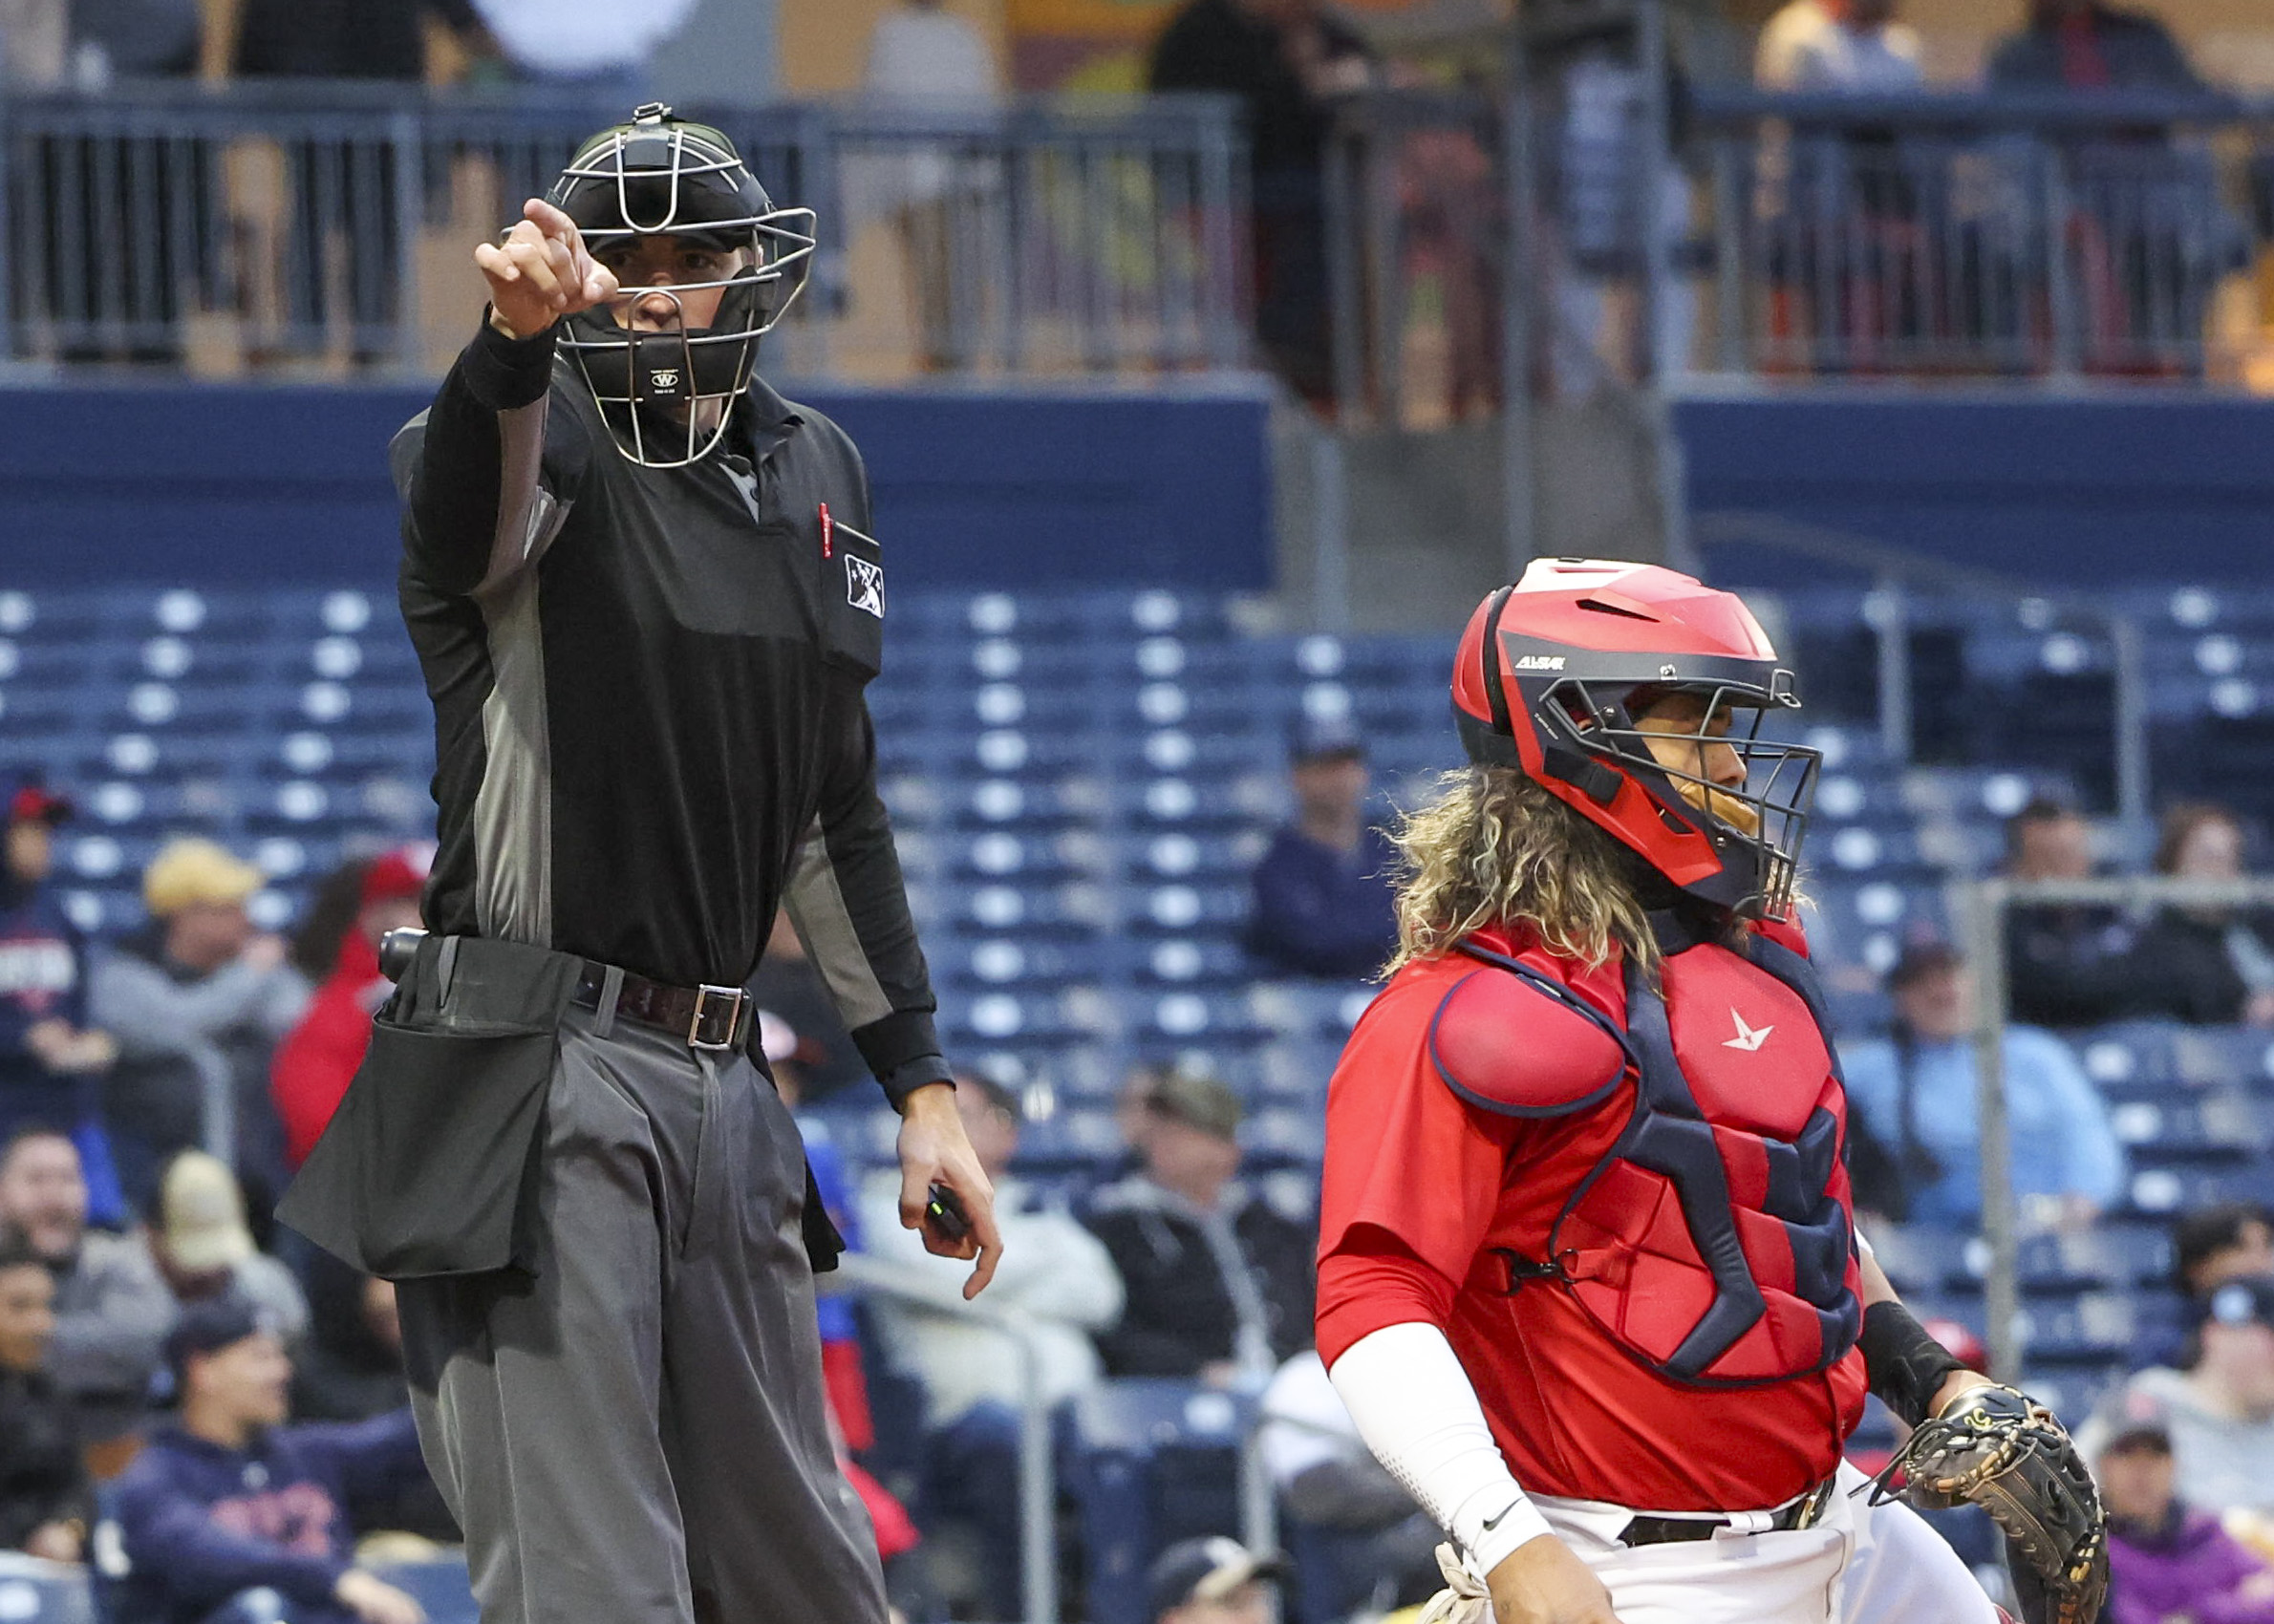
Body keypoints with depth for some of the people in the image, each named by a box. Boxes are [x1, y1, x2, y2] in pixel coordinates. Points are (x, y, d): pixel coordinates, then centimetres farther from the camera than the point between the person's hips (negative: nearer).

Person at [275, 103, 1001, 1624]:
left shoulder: (815, 471, 15)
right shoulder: (545, 443, -4)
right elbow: (471, 502, -32)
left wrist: (921, 1081, 20)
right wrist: (518, 336, -54)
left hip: (719, 1092, 6)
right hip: (532, 1085, -6)